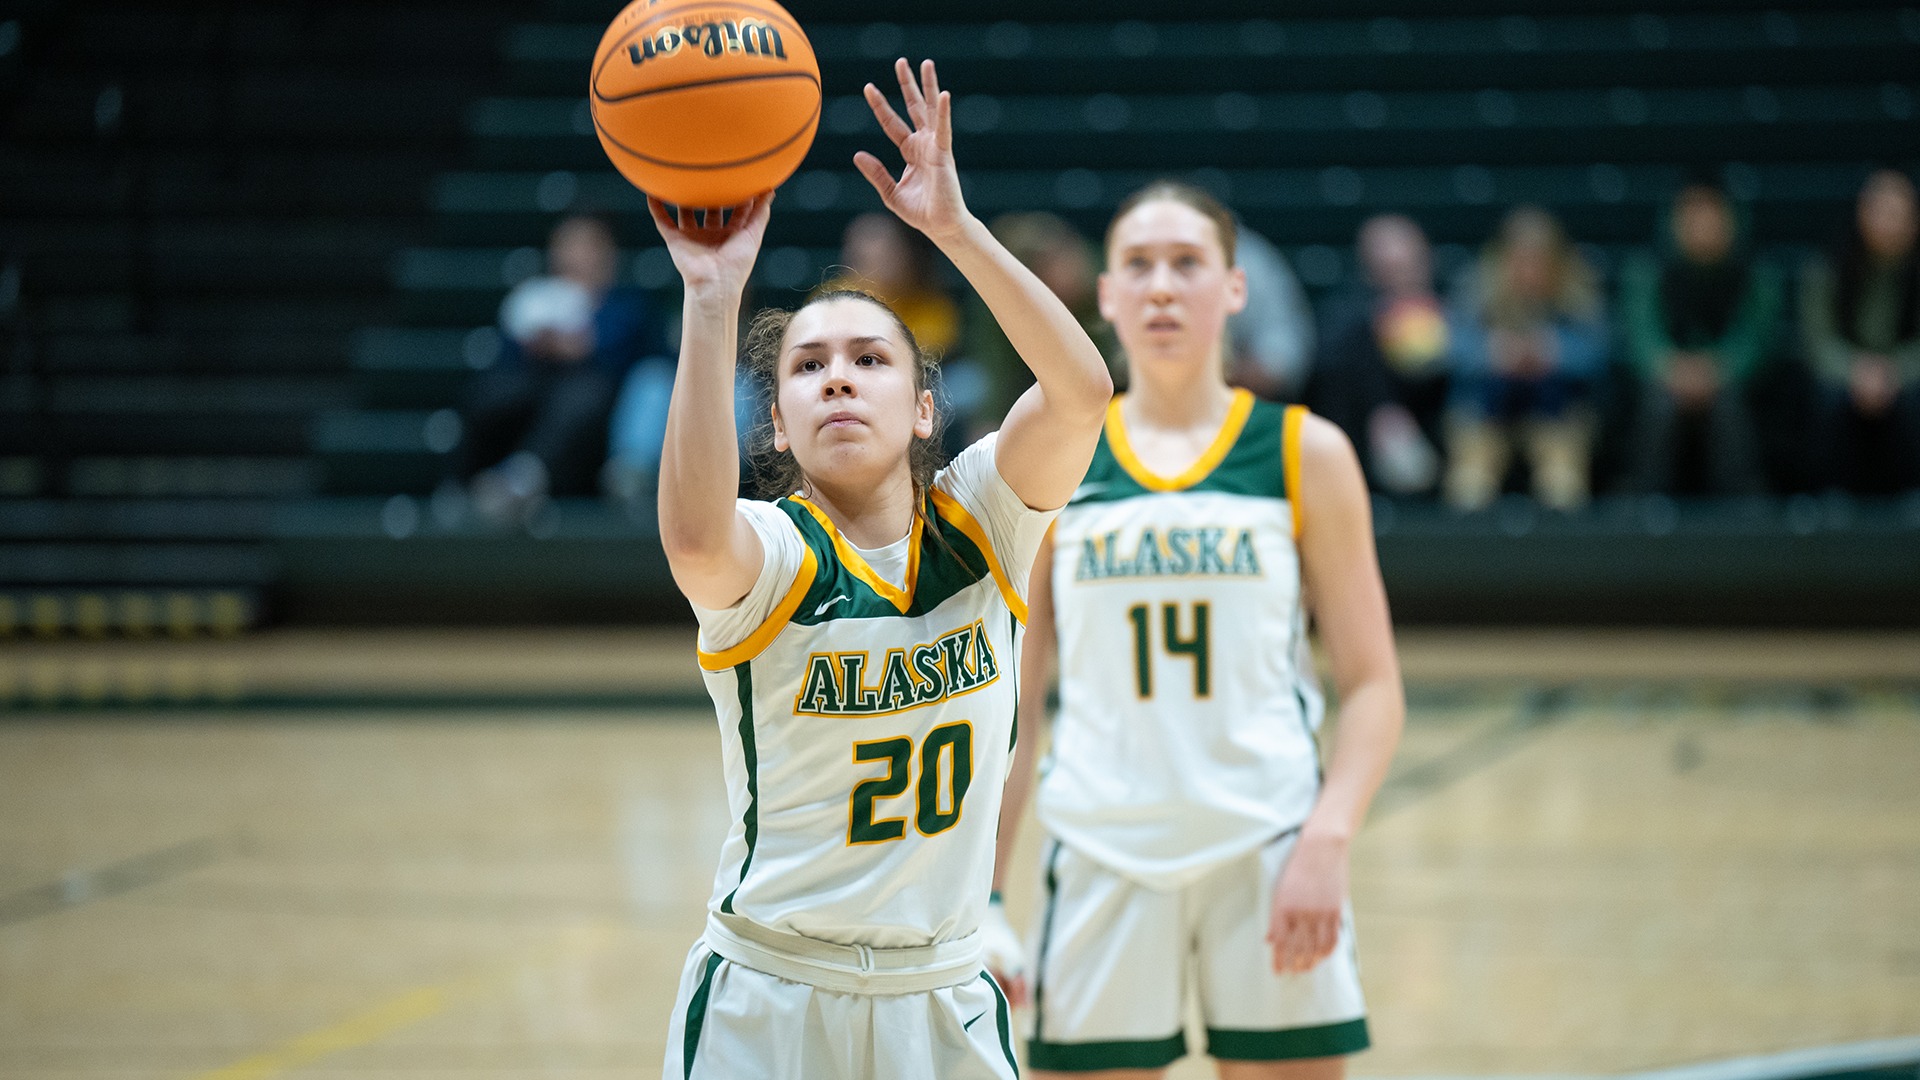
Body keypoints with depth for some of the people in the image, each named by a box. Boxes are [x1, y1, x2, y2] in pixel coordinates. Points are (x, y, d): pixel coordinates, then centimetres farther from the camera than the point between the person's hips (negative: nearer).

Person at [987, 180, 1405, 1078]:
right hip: (1104, 855, 1)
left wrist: (1326, 842, -13)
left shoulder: (1305, 455, 3)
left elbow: (1373, 686, 2)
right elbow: (1010, 702, 8)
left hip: (1267, 848, -1)